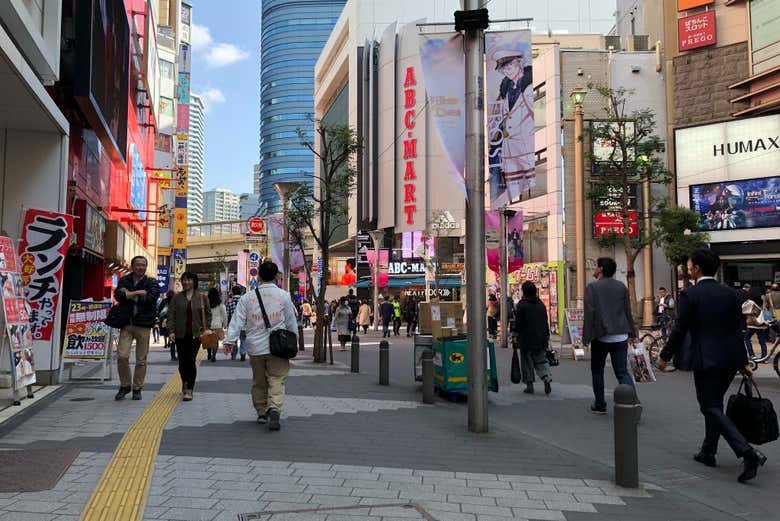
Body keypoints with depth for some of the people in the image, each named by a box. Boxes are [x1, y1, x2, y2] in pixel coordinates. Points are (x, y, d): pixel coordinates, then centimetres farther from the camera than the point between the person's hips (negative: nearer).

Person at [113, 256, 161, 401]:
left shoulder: (152, 283, 5)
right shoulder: (125, 280, 11)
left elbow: (150, 298, -13)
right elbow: (118, 295, -6)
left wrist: (130, 295, -6)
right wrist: (139, 293, -13)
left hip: (143, 325, -1)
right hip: (126, 323, 1)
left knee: (141, 360, 3)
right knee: (122, 356, -8)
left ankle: (137, 389, 17)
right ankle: (124, 386, 13)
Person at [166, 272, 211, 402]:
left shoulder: (201, 297, 4)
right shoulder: (177, 297, 5)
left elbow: (208, 314, 8)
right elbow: (171, 314, 3)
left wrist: (206, 328, -2)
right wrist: (171, 331, -7)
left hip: (195, 334, -2)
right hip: (181, 335, 2)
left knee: (191, 361, -8)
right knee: (182, 361, 8)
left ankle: (189, 389, -4)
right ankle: (185, 383, 33)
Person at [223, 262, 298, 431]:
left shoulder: (247, 297, 1)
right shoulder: (284, 296, -2)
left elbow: (237, 320, -3)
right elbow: (291, 322, 5)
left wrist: (230, 340, -2)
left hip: (255, 347, 2)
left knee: (259, 382, 16)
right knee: (276, 380, -1)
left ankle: (262, 413, 26)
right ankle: (274, 409, -22)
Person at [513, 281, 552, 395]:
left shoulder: (521, 305, -9)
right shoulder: (541, 304, 9)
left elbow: (518, 322, -10)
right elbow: (546, 322, 14)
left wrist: (516, 335, 0)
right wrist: (547, 336, 20)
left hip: (526, 339, -5)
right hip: (540, 339, 5)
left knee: (527, 361, 5)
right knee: (541, 360, 10)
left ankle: (529, 385, 7)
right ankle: (547, 379, -11)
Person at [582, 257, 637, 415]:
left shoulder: (592, 287, -7)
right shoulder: (621, 286, 8)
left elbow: (589, 313, -11)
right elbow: (628, 311, 10)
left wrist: (586, 337, -9)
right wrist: (632, 333, 16)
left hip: (601, 337, -3)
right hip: (620, 336, 4)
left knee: (597, 370, 14)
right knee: (622, 371, 4)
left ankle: (600, 405, 18)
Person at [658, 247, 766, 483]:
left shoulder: (690, 295, -12)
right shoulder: (730, 294, 7)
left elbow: (679, 330, -12)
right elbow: (737, 330, 11)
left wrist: (665, 356, 0)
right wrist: (743, 362, 19)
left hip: (706, 360, -7)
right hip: (730, 359, 7)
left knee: (711, 407, -2)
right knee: (714, 404, 19)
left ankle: (748, 453, -17)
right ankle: (708, 452, 28)